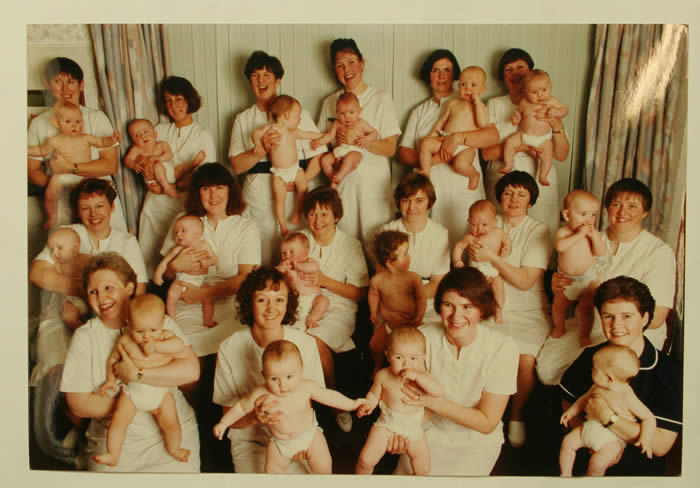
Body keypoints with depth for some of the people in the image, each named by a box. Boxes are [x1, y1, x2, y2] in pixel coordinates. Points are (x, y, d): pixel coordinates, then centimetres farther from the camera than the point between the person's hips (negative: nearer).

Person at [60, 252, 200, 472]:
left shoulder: (160, 322, 1)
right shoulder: (84, 338, 2)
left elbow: (191, 370, -12)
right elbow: (78, 405, -3)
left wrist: (137, 375, -15)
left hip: (172, 432, -1)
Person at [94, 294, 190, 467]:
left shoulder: (166, 336, -6)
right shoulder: (125, 341, -3)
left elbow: (179, 344, -26)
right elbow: (112, 359, 12)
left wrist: (155, 346, -30)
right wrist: (110, 378, 2)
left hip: (161, 391, -1)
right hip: (132, 391, 1)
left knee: (170, 421, -6)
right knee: (118, 420, -9)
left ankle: (173, 449, 21)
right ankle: (113, 455, 9)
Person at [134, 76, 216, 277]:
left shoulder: (203, 135, 4)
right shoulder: (161, 130, 16)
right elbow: (129, 159, 12)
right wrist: (144, 161, -11)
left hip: (186, 206, -4)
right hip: (156, 204, 4)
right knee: (149, 258, 2)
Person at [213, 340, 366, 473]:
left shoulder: (307, 387, -27)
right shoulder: (261, 394, -30)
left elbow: (329, 396, -11)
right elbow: (242, 406, -12)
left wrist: (353, 404, -4)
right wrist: (223, 423, -6)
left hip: (309, 435, 0)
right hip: (279, 442, 0)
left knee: (324, 466, 3)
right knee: (272, 471, 7)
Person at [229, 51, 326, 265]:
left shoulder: (298, 113, 9)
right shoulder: (243, 119, 13)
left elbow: (318, 156, 2)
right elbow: (237, 166, 2)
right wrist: (261, 148, -15)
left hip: (296, 195, -1)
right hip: (258, 197, 1)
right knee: (261, 265, 0)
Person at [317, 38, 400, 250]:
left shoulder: (381, 98, 2)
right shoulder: (329, 102, 12)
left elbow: (390, 148, -4)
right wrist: (335, 137, -6)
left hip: (374, 182, -2)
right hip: (342, 182, 2)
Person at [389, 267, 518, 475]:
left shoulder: (503, 348, -23)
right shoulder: (423, 336, -19)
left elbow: (487, 422, -18)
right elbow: (405, 387, -5)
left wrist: (433, 401, -27)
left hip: (476, 441, -1)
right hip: (429, 431, 1)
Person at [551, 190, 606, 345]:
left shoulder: (593, 233, -6)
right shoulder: (563, 232, -13)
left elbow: (601, 253, -15)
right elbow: (559, 246, -33)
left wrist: (594, 236, -26)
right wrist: (578, 235, -33)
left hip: (588, 278, 0)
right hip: (565, 279, 0)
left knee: (586, 308, 1)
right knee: (559, 306, 15)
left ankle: (585, 335, 23)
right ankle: (559, 327, 42)